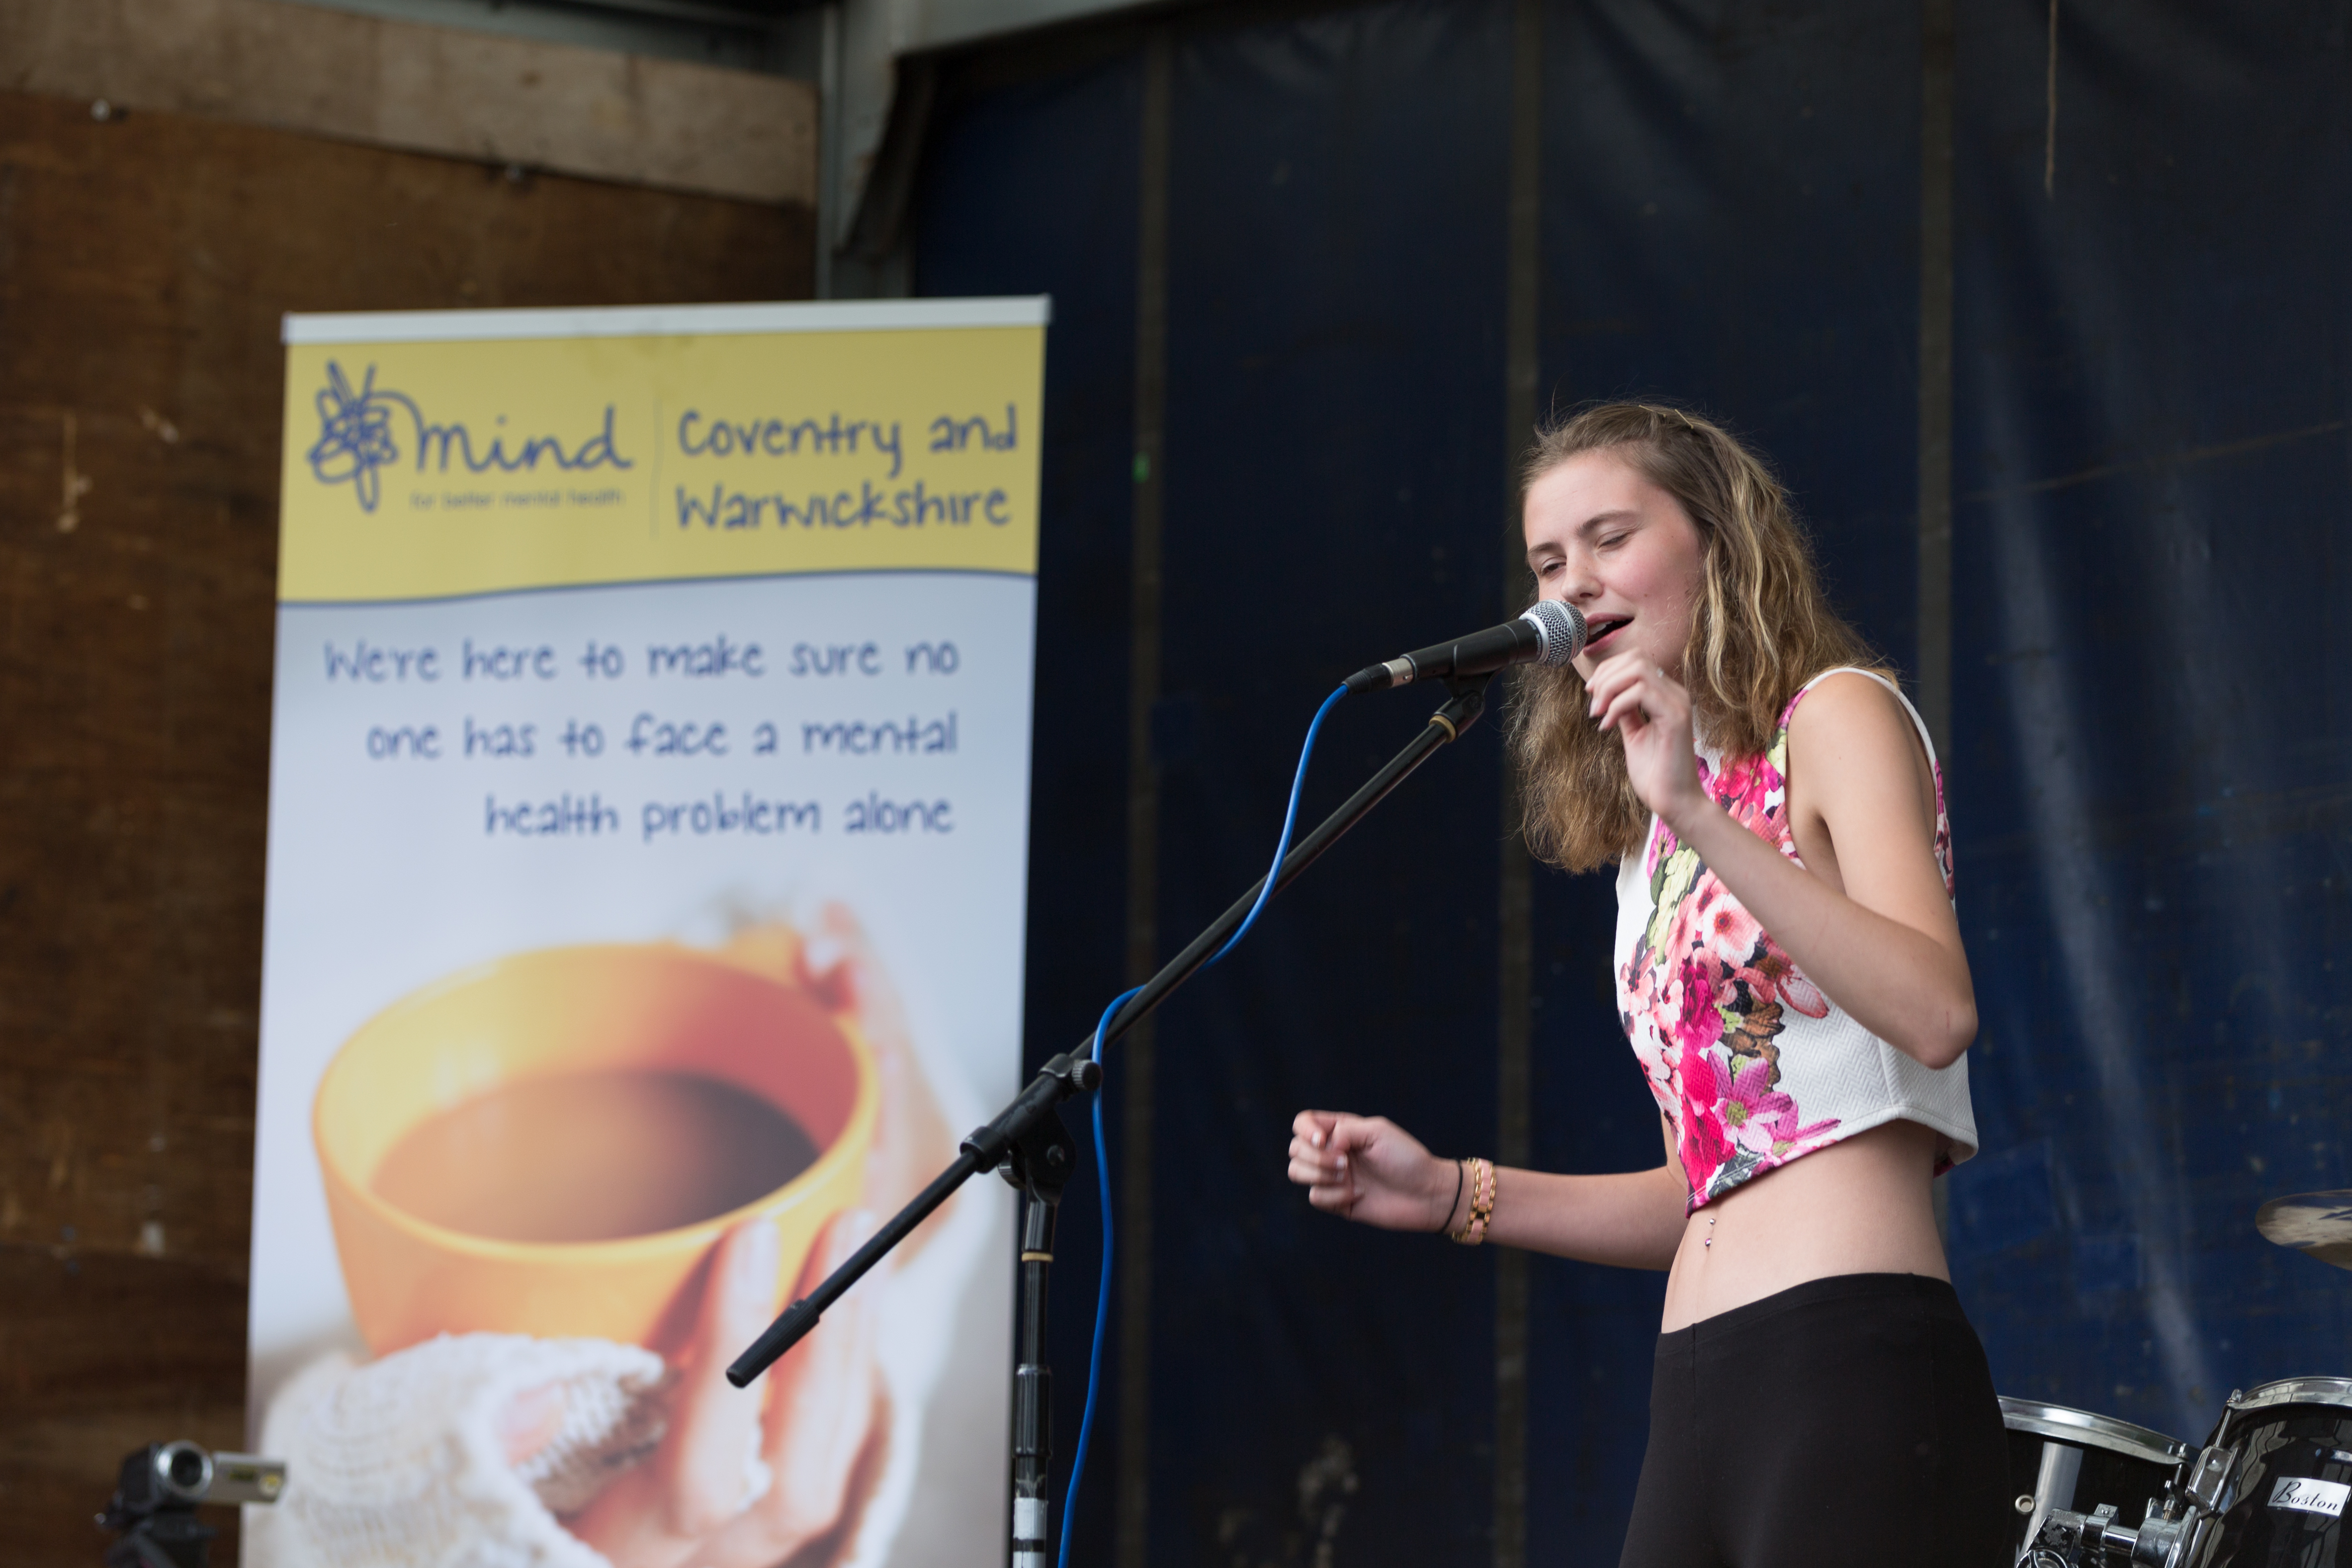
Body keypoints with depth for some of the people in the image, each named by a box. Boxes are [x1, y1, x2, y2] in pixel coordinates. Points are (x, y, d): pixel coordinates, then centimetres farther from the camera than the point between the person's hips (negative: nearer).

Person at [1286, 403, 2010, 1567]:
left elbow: (1936, 1015, -17)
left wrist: (1701, 821, -22)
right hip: (1699, 1396, 8)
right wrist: (1456, 1196, 11)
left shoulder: (1836, 716, 1)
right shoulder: (1645, 837, 22)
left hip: (1854, 1374, -8)